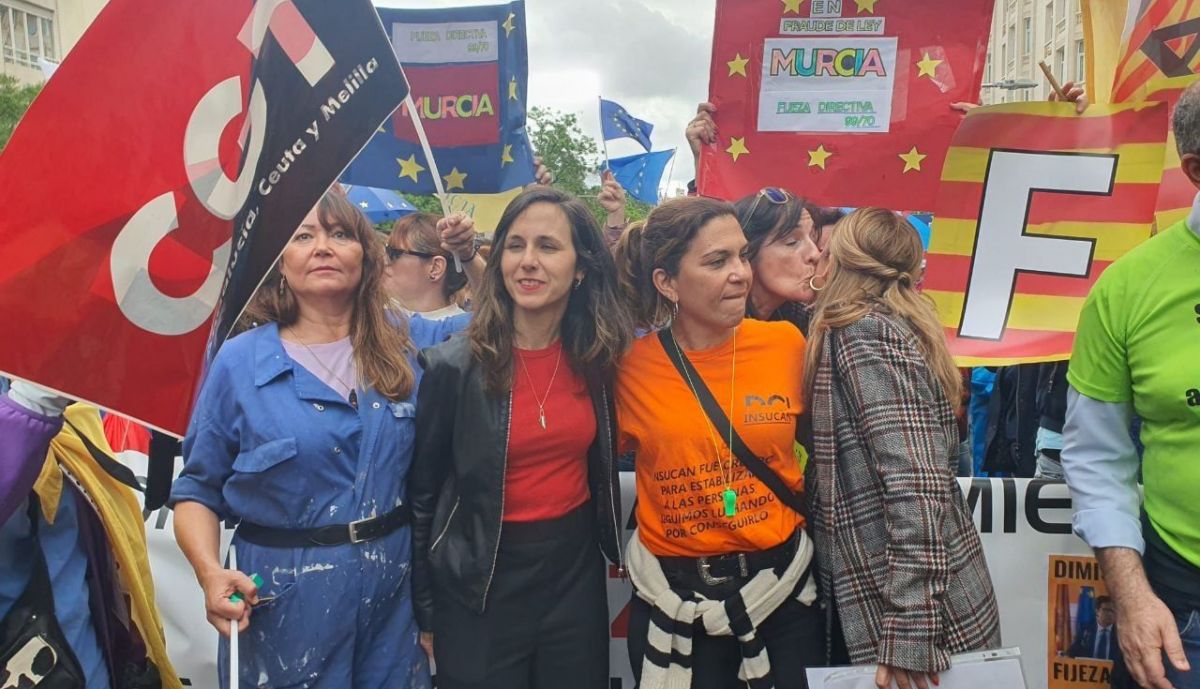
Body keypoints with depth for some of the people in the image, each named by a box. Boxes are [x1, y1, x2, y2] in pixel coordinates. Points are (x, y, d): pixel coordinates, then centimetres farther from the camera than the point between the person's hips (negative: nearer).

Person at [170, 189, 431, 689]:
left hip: (394, 596, 3)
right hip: (284, 602, -2)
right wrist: (211, 572, -17)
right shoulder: (239, 362, -5)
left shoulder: (398, 350, 1)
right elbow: (197, 490, -1)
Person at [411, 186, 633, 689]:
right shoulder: (452, 365, -13)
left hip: (576, 570, 3)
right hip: (480, 582, -3)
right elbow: (424, 493, -5)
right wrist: (424, 611, -1)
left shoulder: (599, 357, -3)